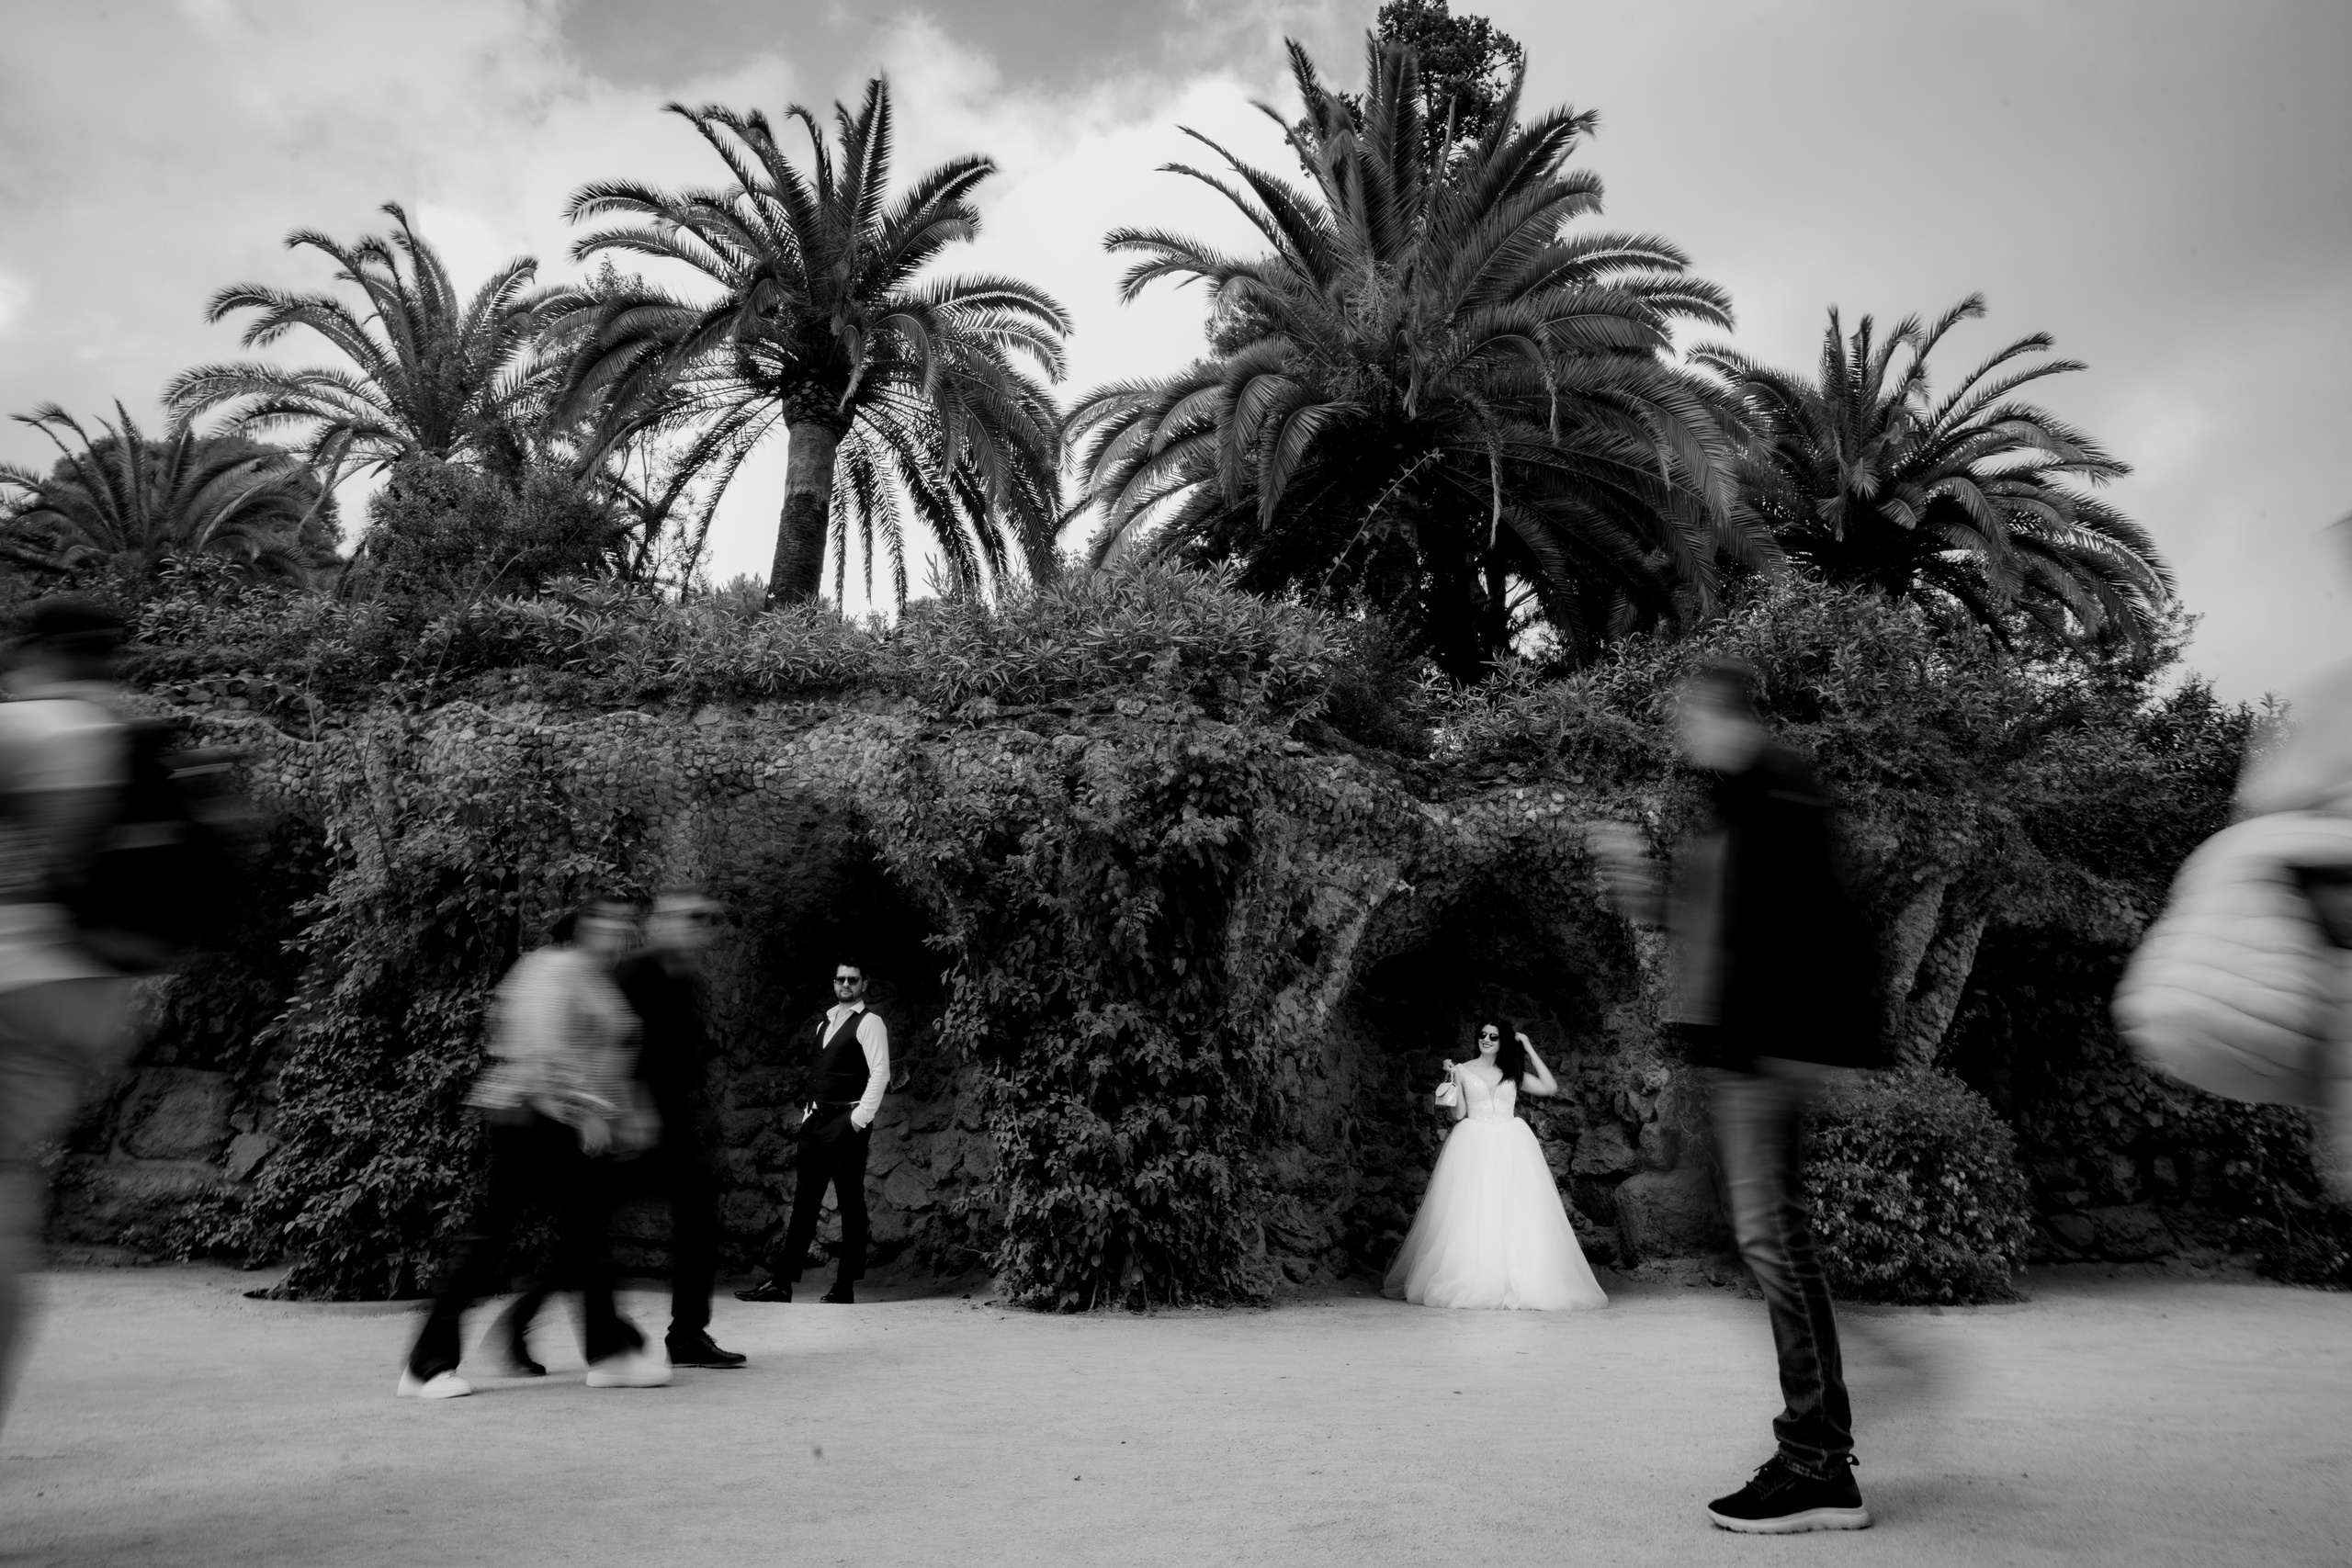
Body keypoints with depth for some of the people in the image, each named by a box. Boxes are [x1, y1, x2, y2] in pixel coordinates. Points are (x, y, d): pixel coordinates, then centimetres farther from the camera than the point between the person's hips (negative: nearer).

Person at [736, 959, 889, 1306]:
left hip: (847, 1123, -7)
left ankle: (846, 1287, 6)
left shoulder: (869, 1023, -6)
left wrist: (861, 1118, -18)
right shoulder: (825, 1022, 18)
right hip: (818, 1120, 7)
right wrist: (810, 1112, 12)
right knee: (804, 1201, 6)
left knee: (851, 1204, 0)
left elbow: (880, 1074, -14)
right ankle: (781, 1282, 8)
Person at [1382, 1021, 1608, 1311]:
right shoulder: (1463, 1070, 6)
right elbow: (1459, 1114, 2)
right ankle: (1467, 1284, -2)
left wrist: (1529, 1049, 2)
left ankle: (1518, 1284, 2)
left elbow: (1551, 1087, 1)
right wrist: (1453, 1081, -10)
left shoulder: (1513, 1073, 12)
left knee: (1516, 1216, -4)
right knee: (1470, 1215, -7)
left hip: (1511, 1147, 2)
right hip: (1473, 1147, -2)